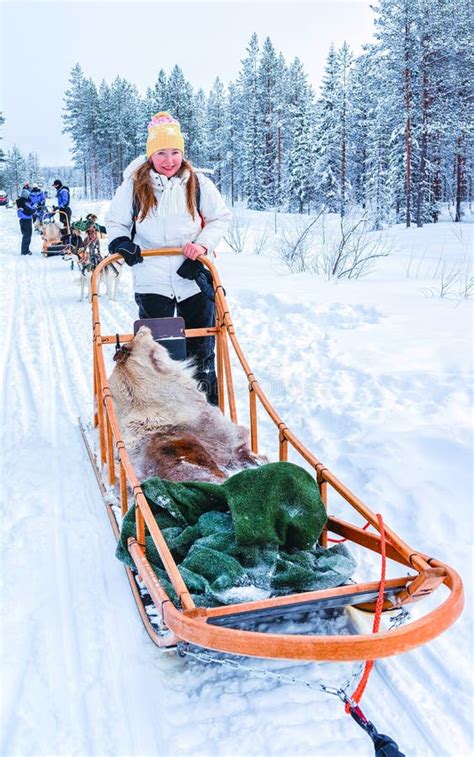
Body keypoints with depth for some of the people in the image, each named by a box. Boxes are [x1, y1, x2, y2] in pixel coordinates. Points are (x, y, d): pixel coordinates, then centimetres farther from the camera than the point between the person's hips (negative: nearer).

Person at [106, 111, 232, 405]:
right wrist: (121, 243, -9)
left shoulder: (198, 184, 1)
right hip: (152, 282, 0)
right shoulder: (134, 185, 0)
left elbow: (222, 217, 8)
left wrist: (203, 243, -8)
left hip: (195, 279, 1)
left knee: (200, 351, 9)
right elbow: (116, 222, 12)